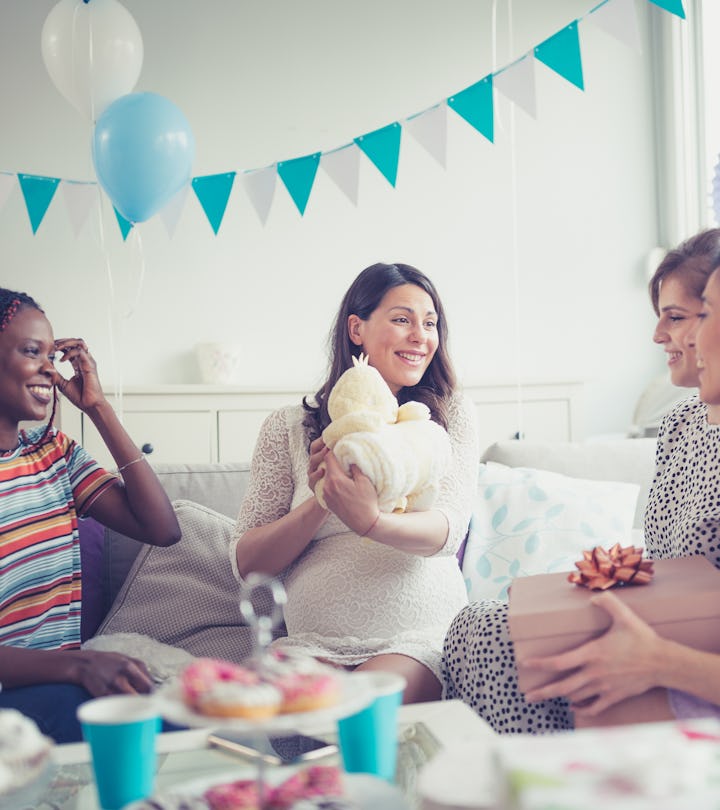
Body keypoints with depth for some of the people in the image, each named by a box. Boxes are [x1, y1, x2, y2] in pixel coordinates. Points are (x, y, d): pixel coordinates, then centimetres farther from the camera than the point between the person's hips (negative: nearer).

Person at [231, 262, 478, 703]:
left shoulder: (452, 411, 8)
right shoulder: (288, 427, 8)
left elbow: (449, 531, -9)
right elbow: (247, 564, 4)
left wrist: (370, 522, -32)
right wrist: (320, 502, -15)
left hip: (420, 638, 0)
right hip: (315, 644, 1)